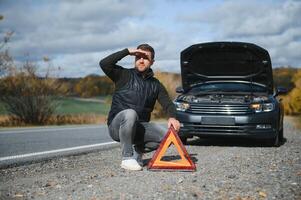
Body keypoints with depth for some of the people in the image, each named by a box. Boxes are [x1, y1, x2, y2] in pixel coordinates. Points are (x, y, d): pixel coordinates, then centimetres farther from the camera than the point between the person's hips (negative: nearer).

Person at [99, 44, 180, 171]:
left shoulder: (156, 85, 14)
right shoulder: (124, 75, 3)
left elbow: (167, 103, 4)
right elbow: (104, 64, -13)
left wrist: (172, 117, -19)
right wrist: (127, 51, -12)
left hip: (138, 128, 4)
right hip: (117, 125, -4)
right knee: (130, 114, -38)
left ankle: (137, 150, 5)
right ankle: (127, 158, -25)